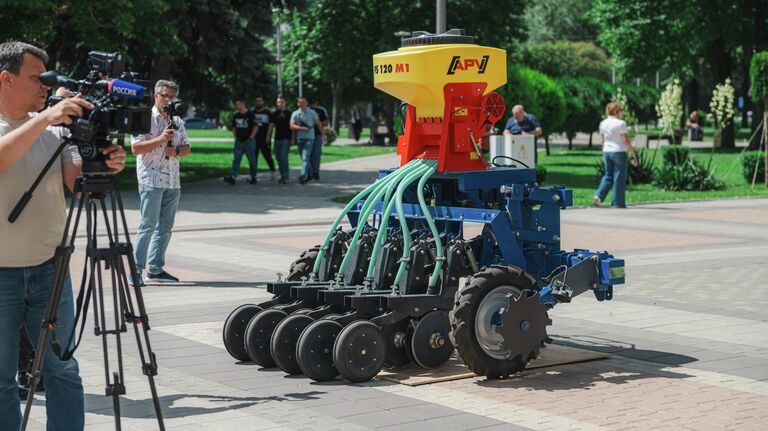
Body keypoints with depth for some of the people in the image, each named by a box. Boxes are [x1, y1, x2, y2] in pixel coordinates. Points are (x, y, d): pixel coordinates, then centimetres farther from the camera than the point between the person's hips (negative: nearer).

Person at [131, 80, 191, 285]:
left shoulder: (177, 121, 17)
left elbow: (187, 148, 17)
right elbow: (135, 148, -11)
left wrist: (177, 151, -5)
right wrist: (161, 139, -19)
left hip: (173, 182, 7)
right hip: (151, 180, -7)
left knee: (165, 226, 8)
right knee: (148, 225, -9)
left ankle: (155, 268, 15)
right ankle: (136, 269, -6)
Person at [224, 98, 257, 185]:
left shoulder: (250, 115, -6)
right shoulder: (236, 116, 11)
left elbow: (255, 127, -7)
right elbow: (234, 128, 21)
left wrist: (251, 138, -12)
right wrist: (236, 137, 10)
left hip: (249, 141, -5)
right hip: (239, 142, 5)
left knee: (252, 160, 4)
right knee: (236, 159, -6)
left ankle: (253, 177, 16)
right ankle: (233, 177, -14)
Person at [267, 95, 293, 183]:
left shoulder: (289, 113, 0)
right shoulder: (274, 114, 11)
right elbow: (271, 125, 12)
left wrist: (293, 138, -6)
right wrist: (268, 136, 3)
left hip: (286, 139, -5)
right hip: (277, 139, 5)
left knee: (283, 157, -14)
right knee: (278, 158, 7)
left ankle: (285, 177, -11)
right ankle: (282, 175, 17)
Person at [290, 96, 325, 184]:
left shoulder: (312, 113, 3)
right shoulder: (295, 114, 7)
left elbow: (318, 124, 8)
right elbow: (292, 126, -3)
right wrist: (301, 128, -17)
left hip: (309, 138, -4)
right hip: (299, 138, 4)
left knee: (305, 157, -16)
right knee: (303, 158, 11)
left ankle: (303, 175, -26)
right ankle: (309, 174, 27)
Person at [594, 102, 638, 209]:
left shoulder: (603, 123, 7)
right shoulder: (620, 123, -12)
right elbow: (625, 141, -13)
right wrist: (634, 155, -9)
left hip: (606, 152, 6)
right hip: (619, 152, -6)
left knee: (608, 175, 16)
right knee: (619, 177, 2)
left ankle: (599, 196, -1)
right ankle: (617, 203, 5)